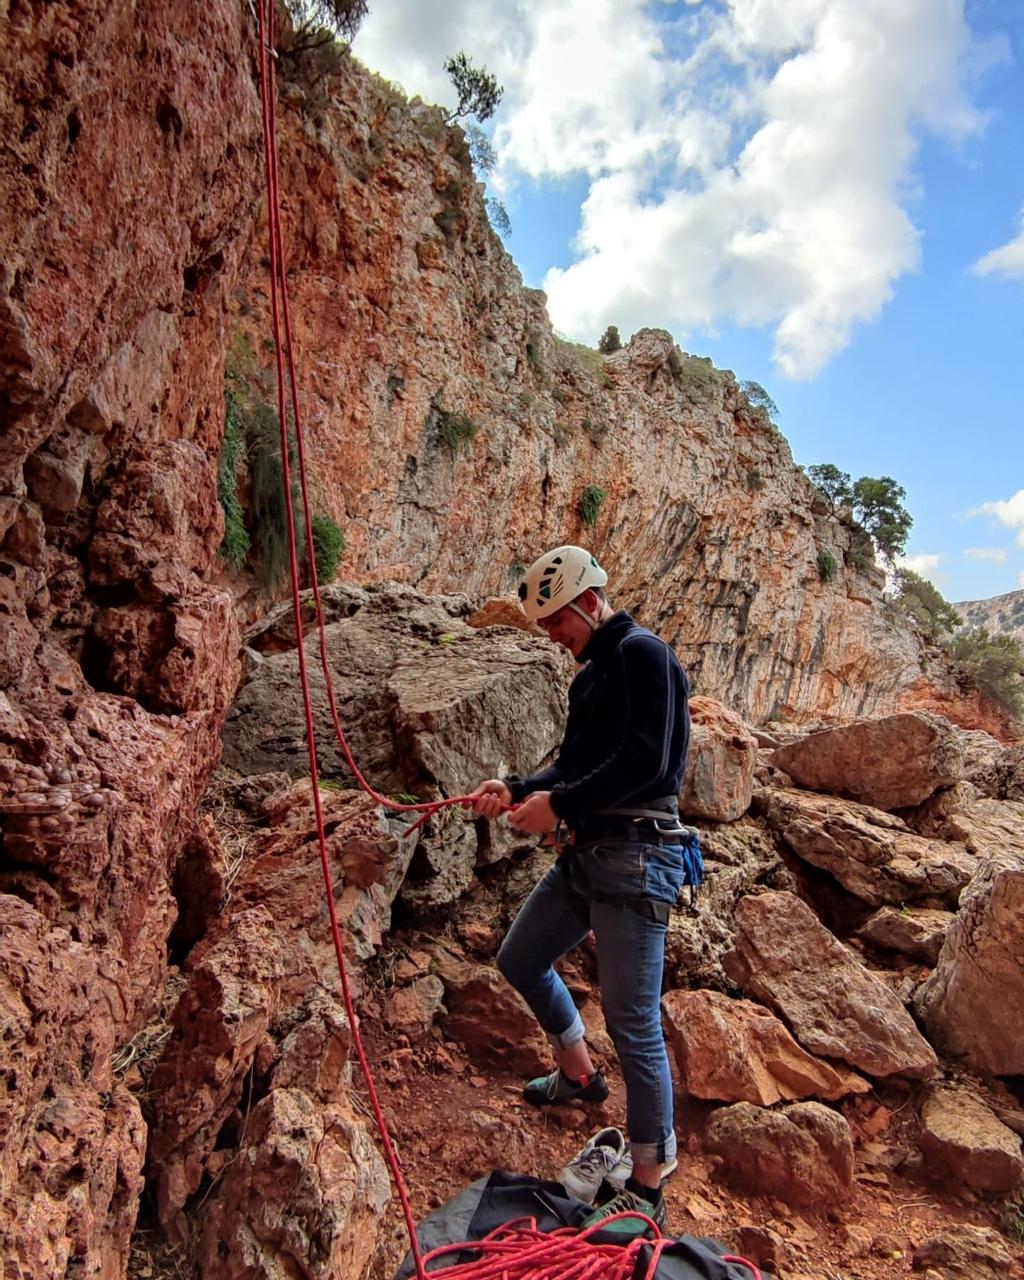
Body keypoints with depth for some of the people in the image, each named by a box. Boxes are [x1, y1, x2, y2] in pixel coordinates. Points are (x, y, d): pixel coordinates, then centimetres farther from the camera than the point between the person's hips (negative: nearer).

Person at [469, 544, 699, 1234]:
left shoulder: (642, 653, -12)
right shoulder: (592, 673, 16)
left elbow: (645, 760, -22)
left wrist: (557, 803, -19)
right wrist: (517, 788, 4)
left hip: (635, 859, -10)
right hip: (584, 854, 10)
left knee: (633, 1022, -3)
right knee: (520, 960, 22)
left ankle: (649, 1187, 16)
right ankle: (579, 1074, 43)